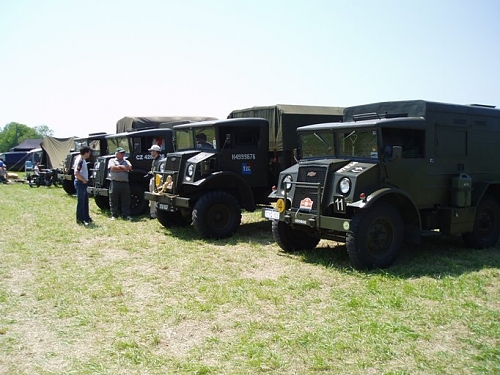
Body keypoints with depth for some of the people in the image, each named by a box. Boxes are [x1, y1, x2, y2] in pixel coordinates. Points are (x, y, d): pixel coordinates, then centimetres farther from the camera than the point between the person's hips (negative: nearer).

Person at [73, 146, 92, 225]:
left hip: (83, 183, 10)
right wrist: (84, 180, -17)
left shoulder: (82, 159, 11)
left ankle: (86, 218, 25)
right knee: (81, 202, -2)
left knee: (85, 201, 16)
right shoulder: (80, 160, -19)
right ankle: (80, 219, 6)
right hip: (80, 183, -10)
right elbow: (76, 173, -27)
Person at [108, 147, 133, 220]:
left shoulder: (126, 161, 20)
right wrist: (124, 168, -2)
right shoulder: (112, 160, 10)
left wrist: (119, 167, -4)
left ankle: (126, 215, 7)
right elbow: (113, 168, -9)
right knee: (113, 200, 1)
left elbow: (129, 167, 0)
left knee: (126, 200, 3)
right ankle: (113, 215, 8)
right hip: (115, 183, -3)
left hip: (125, 183, 3)